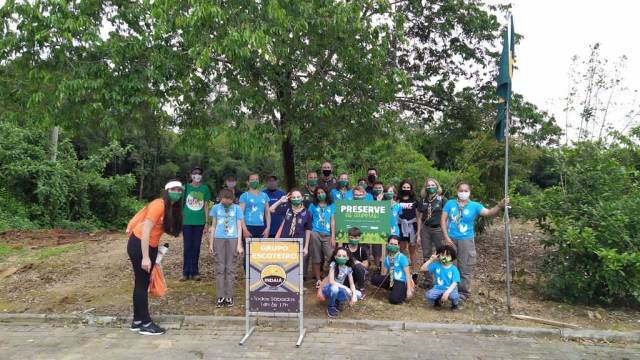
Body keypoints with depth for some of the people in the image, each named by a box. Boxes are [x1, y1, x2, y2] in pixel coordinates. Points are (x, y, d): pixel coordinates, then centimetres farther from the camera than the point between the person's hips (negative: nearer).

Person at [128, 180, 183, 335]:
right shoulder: (159, 205, -21)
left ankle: (138, 321, 24)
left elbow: (158, 230, 6)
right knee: (142, 284, -1)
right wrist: (145, 257, -26)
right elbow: (145, 230, -25)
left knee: (143, 283, 14)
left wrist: (152, 253, 3)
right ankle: (145, 324, 7)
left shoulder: (173, 209, 5)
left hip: (151, 246, 9)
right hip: (138, 245, -9)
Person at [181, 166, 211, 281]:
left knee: (196, 247, 5)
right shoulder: (186, 187, 3)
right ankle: (186, 272, 8)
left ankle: (194, 272, 13)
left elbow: (206, 206, 8)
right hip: (187, 221, -1)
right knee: (187, 247, 1)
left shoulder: (205, 188, 6)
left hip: (199, 222, 1)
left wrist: (206, 223, 5)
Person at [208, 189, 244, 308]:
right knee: (220, 268, 1)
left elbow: (239, 227, 4)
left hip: (233, 239, -1)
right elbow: (213, 226, 12)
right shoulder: (216, 208, 7)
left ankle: (229, 297, 9)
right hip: (219, 239, 1)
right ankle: (220, 297, 5)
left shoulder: (237, 208, 3)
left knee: (230, 268, 2)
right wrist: (211, 243, 9)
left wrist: (239, 245, -2)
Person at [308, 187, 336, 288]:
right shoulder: (313, 206, 11)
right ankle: (318, 280, 10)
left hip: (327, 235, 0)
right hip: (315, 234, 0)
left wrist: (333, 236, 0)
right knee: (316, 258, 2)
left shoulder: (331, 206, 12)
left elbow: (332, 221, 8)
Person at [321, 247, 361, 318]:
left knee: (358, 295, -15)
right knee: (334, 288, -40)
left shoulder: (348, 268, -7)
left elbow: (352, 283, -5)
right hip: (328, 289, -4)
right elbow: (331, 281, -26)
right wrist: (345, 288, -30)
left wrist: (354, 295, -22)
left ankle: (338, 301, 8)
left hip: (339, 289, 4)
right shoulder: (333, 264, -19)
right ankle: (330, 307, -9)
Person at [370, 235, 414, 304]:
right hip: (391, 280, 7)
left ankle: (403, 292, 4)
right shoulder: (387, 257, 6)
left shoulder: (402, 257, -13)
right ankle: (394, 290, 2)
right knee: (374, 278, -13)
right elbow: (383, 273, 13)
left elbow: (407, 274, -13)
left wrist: (409, 290, -17)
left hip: (401, 282, -6)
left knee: (394, 299, -30)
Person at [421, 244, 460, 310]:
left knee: (454, 296, -36)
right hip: (438, 289, 2)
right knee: (428, 295, -27)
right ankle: (438, 300, 11)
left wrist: (447, 292, -29)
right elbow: (423, 268, -4)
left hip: (450, 289, -2)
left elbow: (454, 283, -14)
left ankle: (454, 304, 5)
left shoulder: (454, 269, -6)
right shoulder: (436, 265, 0)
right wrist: (431, 260, -12)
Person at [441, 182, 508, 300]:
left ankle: (464, 292, 20)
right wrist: (446, 236, -10)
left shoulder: (474, 206, -3)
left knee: (465, 267, 5)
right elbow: (443, 220, -2)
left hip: (466, 240, -1)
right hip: (451, 239, 1)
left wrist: (499, 206, -37)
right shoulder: (450, 203, -1)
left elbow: (489, 212, -17)